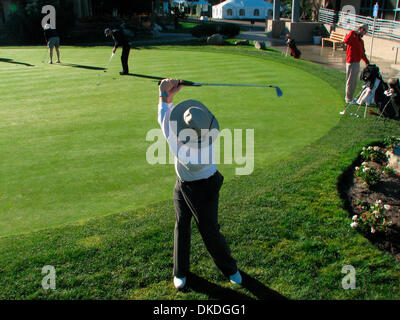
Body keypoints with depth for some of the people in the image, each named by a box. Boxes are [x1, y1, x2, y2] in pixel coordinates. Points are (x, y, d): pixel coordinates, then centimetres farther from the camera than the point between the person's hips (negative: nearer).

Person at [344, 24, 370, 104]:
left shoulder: (361, 41, 17)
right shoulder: (353, 37, -10)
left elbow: (362, 53, 25)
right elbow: (346, 40, -34)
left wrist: (366, 61, 18)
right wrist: (353, 32, -30)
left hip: (357, 63, 9)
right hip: (351, 63, -9)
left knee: (354, 82, 16)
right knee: (350, 81, -2)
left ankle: (350, 97, 28)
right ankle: (348, 99, 7)